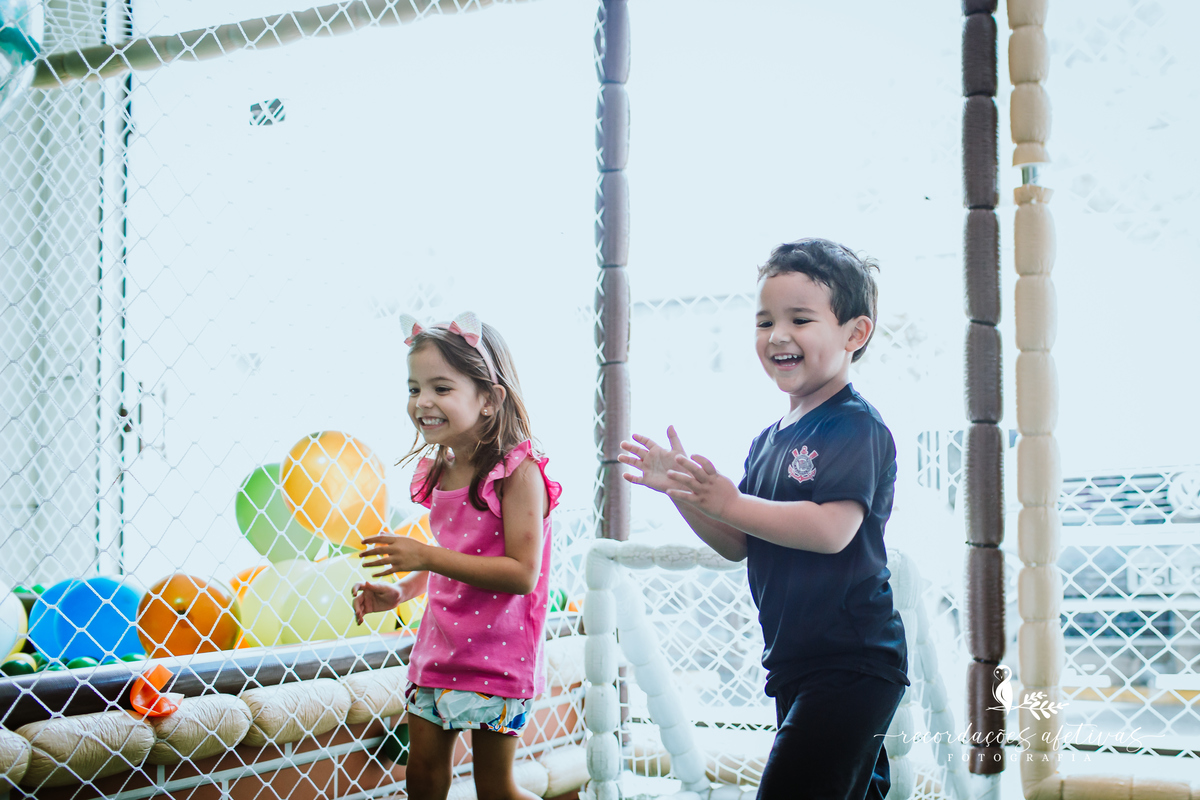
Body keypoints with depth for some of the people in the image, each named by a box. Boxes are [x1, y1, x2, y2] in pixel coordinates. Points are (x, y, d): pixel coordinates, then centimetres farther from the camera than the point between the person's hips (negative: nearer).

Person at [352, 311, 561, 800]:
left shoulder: (518, 472, -18)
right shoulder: (438, 471, 4)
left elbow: (522, 574, -24)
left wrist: (426, 557, -26)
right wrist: (400, 591, 2)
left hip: (495, 657, -7)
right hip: (437, 649, 7)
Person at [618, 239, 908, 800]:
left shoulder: (856, 426, -12)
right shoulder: (770, 439, 14)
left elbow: (832, 529, -25)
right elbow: (738, 545, 15)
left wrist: (728, 501, -24)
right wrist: (681, 490, 0)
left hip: (851, 664, -9)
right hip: (793, 663, 9)